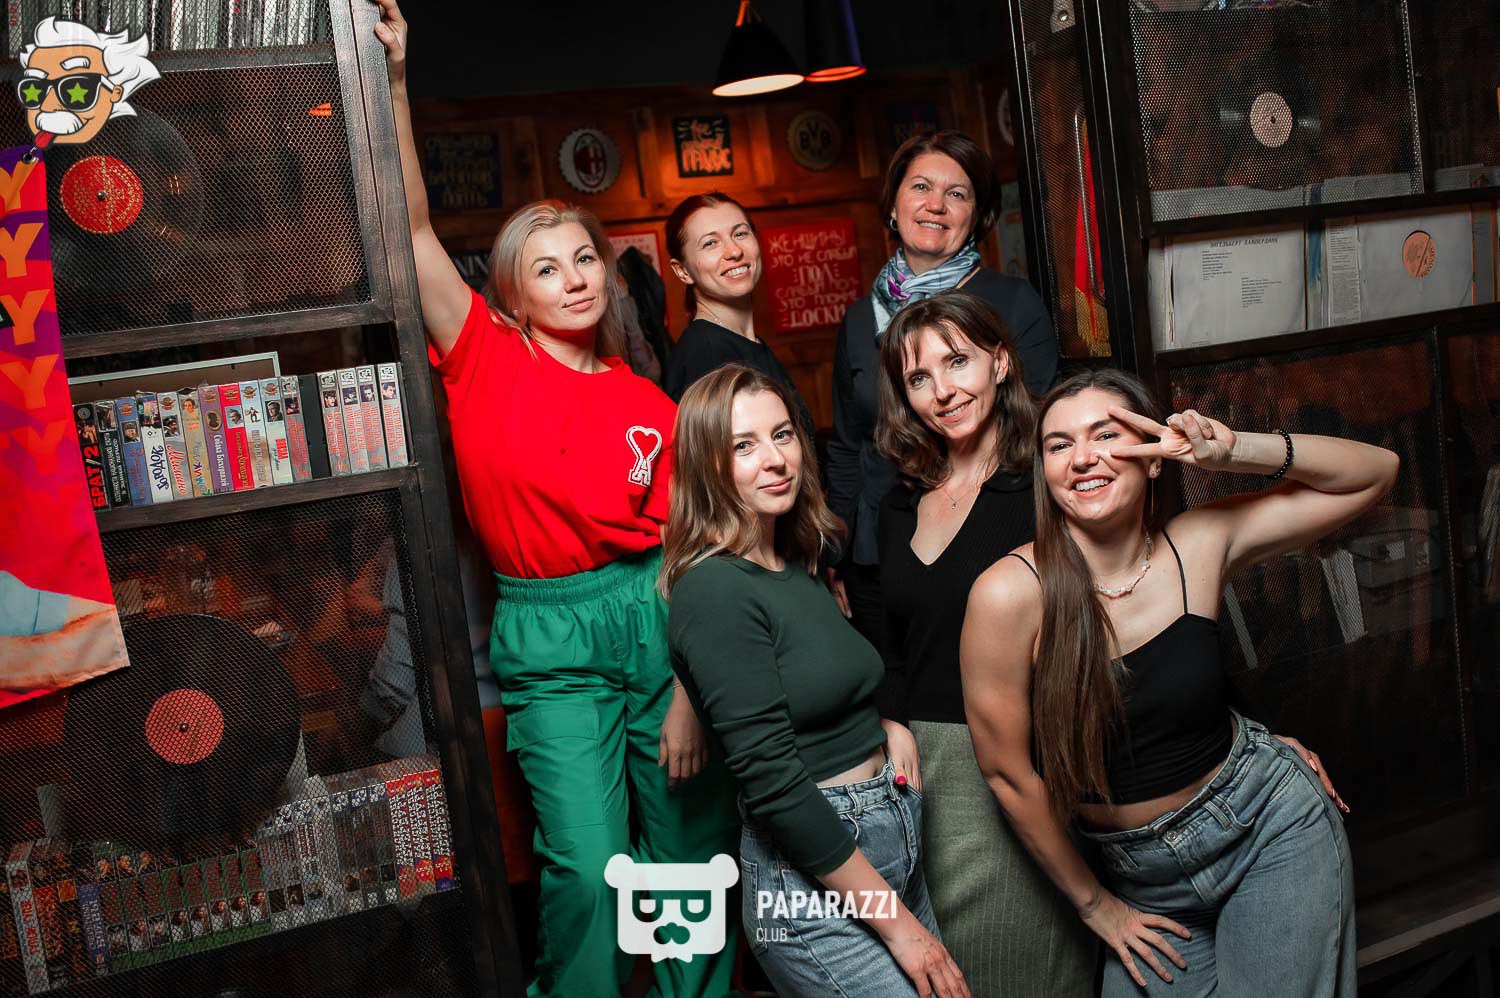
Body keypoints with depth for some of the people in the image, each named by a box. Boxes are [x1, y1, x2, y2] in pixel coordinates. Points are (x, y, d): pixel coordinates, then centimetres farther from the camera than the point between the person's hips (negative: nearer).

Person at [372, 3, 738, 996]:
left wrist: (689, 691, -4)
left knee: (696, 850, 11)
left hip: (657, 619, 3)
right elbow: (413, 225, -8)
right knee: (588, 869, -5)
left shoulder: (649, 406, 4)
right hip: (550, 635, -2)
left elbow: (682, 550, 2)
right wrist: (393, 80, -14)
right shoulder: (488, 363, 0)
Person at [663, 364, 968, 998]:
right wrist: (898, 924, -16)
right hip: (812, 881, -8)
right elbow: (774, 783, -20)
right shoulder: (713, 590, -18)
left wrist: (886, 724, 1)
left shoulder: (799, 564, 6)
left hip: (895, 842, 8)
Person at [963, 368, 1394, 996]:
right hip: (1141, 873, -1)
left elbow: (1374, 472, -3)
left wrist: (1235, 452, -20)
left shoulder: (1200, 546, -11)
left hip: (1270, 823, 1)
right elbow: (1008, 772, -12)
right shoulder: (1010, 594, -21)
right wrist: (1093, 903, -1)